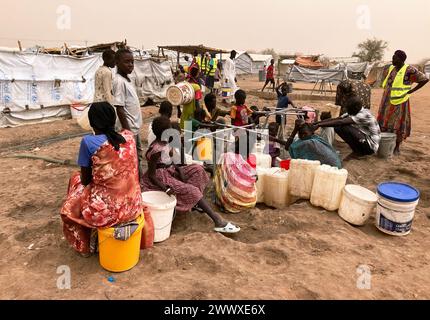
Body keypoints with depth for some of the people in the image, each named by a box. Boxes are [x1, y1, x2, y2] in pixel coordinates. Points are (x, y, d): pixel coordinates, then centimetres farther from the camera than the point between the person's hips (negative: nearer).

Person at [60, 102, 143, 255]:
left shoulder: (88, 141, -13)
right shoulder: (129, 136, 0)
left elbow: (85, 180, -3)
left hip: (107, 210, -5)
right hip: (133, 205, 5)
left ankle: (85, 245, 40)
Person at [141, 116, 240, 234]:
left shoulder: (167, 143, -1)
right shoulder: (156, 150, -26)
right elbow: (151, 175, -22)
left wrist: (180, 171, -9)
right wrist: (166, 189, -31)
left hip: (171, 171, 9)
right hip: (161, 178, -9)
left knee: (197, 169, 2)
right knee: (191, 190, -19)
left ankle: (196, 202, 2)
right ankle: (218, 221, -21)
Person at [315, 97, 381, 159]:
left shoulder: (364, 114, -25)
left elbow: (341, 122, -34)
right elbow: (336, 119, -3)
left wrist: (319, 125, -35)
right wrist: (316, 123, -13)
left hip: (371, 146, -9)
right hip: (364, 140, 9)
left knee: (344, 127, -24)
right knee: (337, 128, 0)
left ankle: (357, 152, -7)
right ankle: (358, 151, 5)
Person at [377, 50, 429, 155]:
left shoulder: (409, 70, -12)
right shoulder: (391, 68, 6)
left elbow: (425, 79, -10)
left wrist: (410, 91, -10)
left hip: (399, 102, -6)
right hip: (386, 101, 6)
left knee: (398, 124, 3)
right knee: (384, 122, 11)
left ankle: (397, 147, 14)